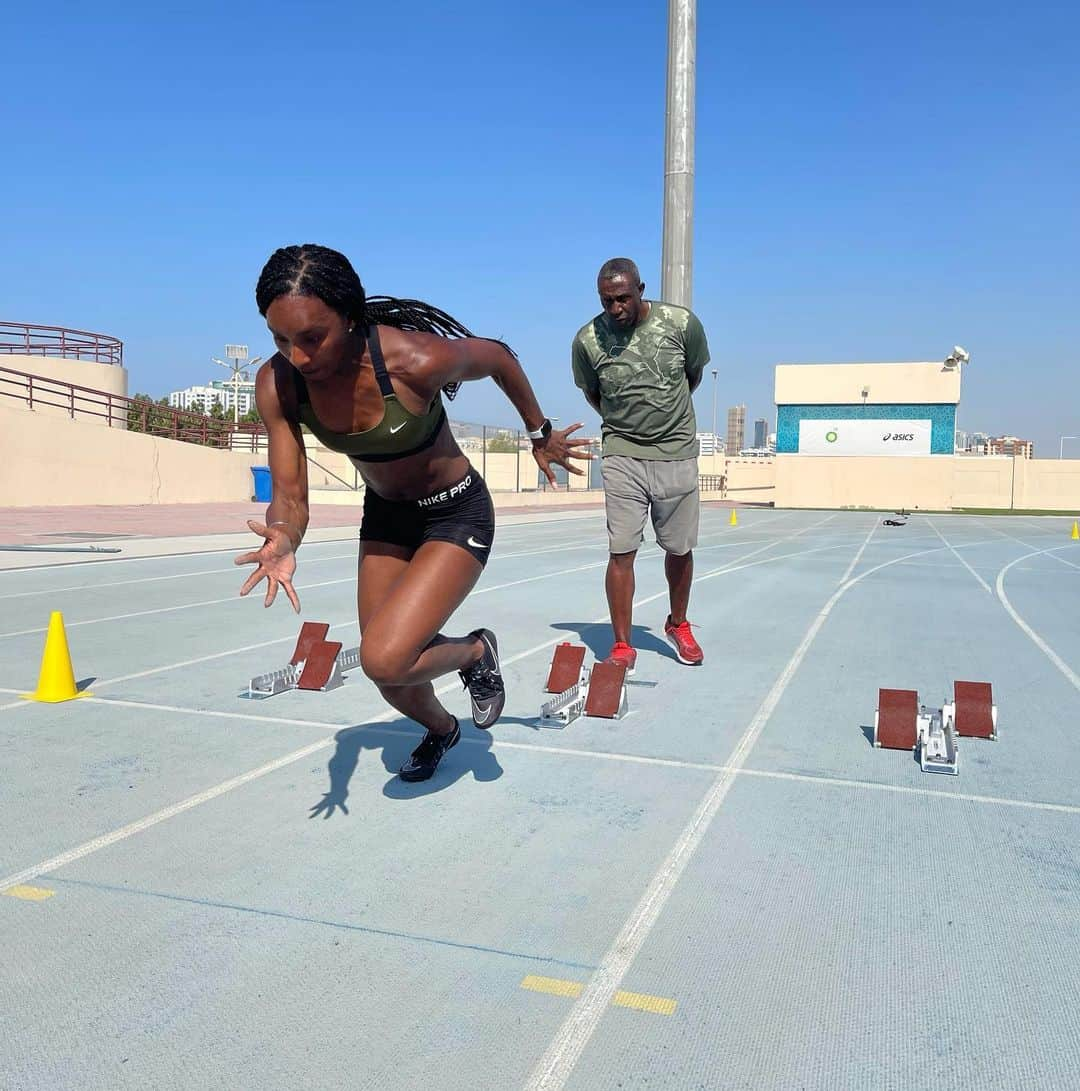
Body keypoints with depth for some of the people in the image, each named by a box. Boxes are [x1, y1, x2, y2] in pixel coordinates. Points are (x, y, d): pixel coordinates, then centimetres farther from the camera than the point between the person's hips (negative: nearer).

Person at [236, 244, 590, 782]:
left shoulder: (414, 359, -33)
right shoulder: (277, 385, -20)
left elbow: (498, 357, -13)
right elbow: (290, 495, -18)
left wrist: (541, 434, 1)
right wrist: (282, 542, -42)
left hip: (456, 516, -5)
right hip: (384, 515, 5)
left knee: (384, 659, -23)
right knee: (390, 680, 13)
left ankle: (476, 652, 11)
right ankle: (441, 730, 49)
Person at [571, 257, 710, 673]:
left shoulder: (682, 324, -10)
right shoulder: (588, 340, -10)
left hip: (677, 454, 1)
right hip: (622, 455, -1)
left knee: (680, 549, 10)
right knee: (621, 552, -6)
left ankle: (678, 625, 34)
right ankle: (622, 646, 6)